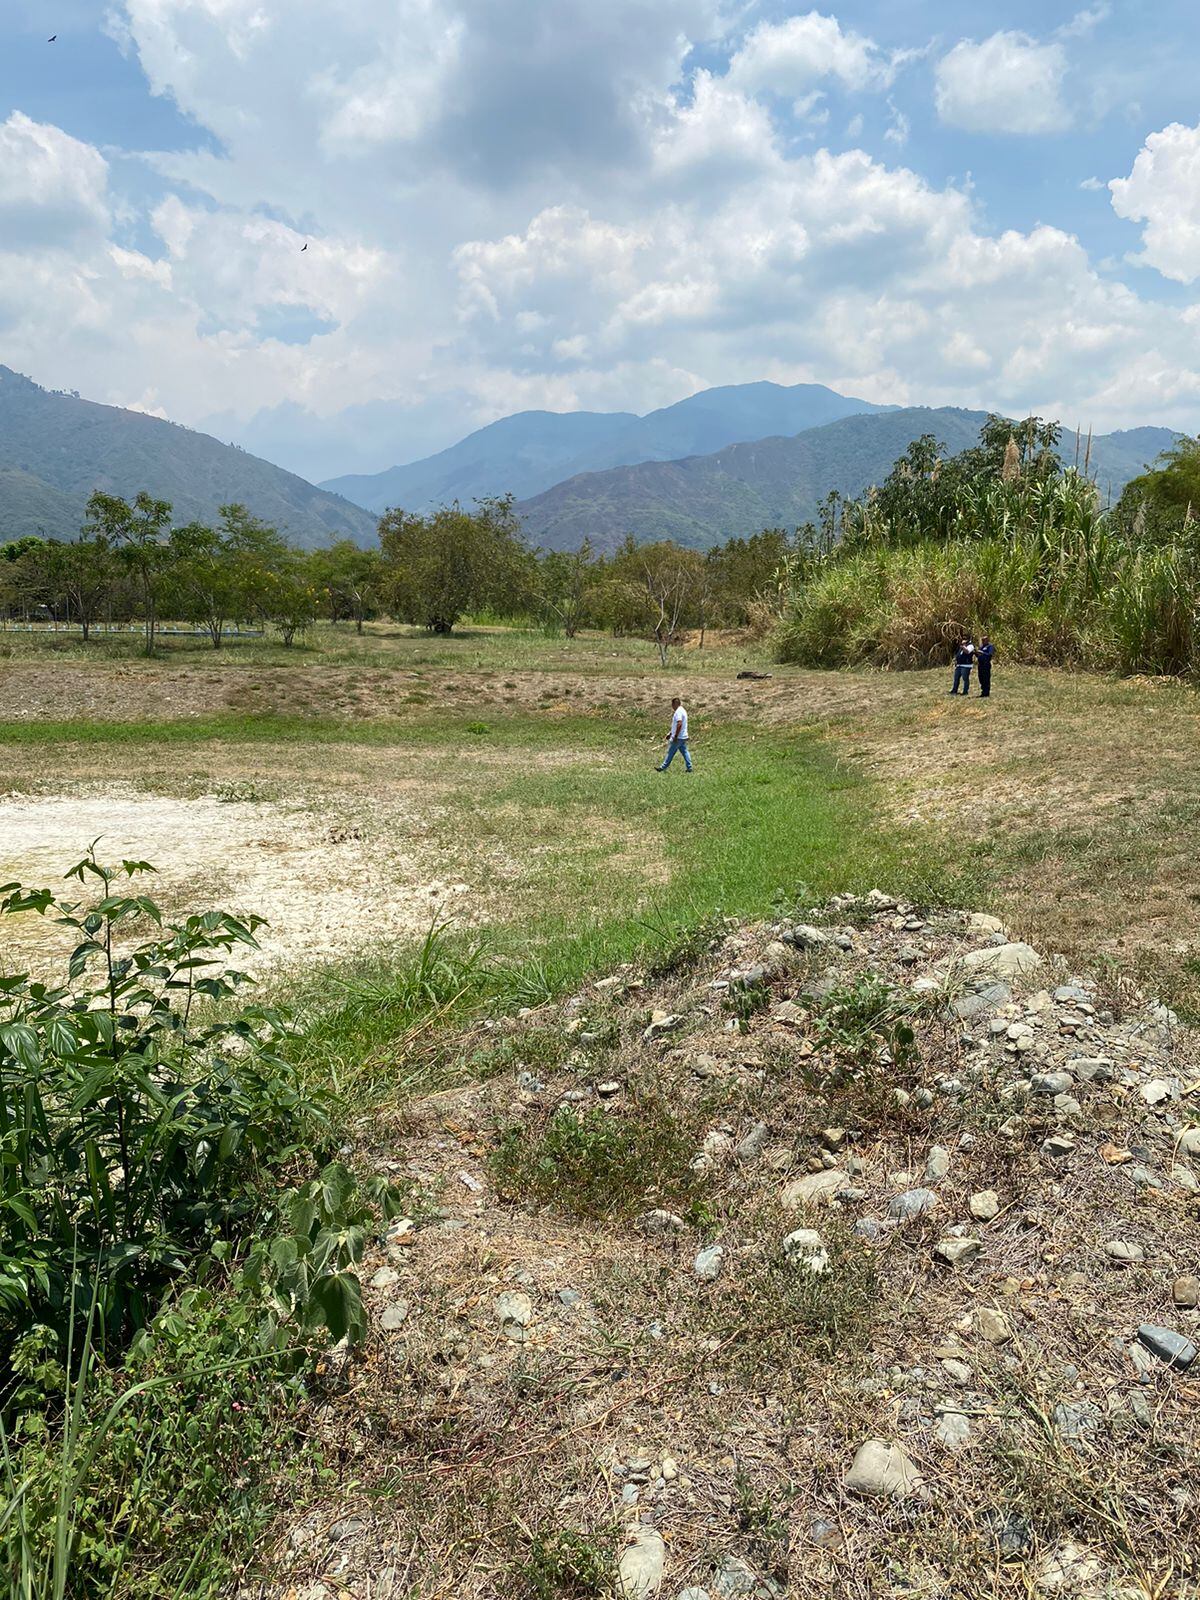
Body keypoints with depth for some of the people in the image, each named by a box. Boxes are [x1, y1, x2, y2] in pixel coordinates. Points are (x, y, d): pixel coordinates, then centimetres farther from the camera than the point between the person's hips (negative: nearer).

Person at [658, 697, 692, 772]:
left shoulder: (678, 712, -17)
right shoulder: (682, 711, 17)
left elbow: (679, 724, -28)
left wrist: (675, 736, -26)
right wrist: (670, 733, 27)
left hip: (678, 737, -10)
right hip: (683, 737, 10)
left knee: (671, 752, -1)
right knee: (684, 751, 8)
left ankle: (664, 767, 6)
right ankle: (689, 768, 5)